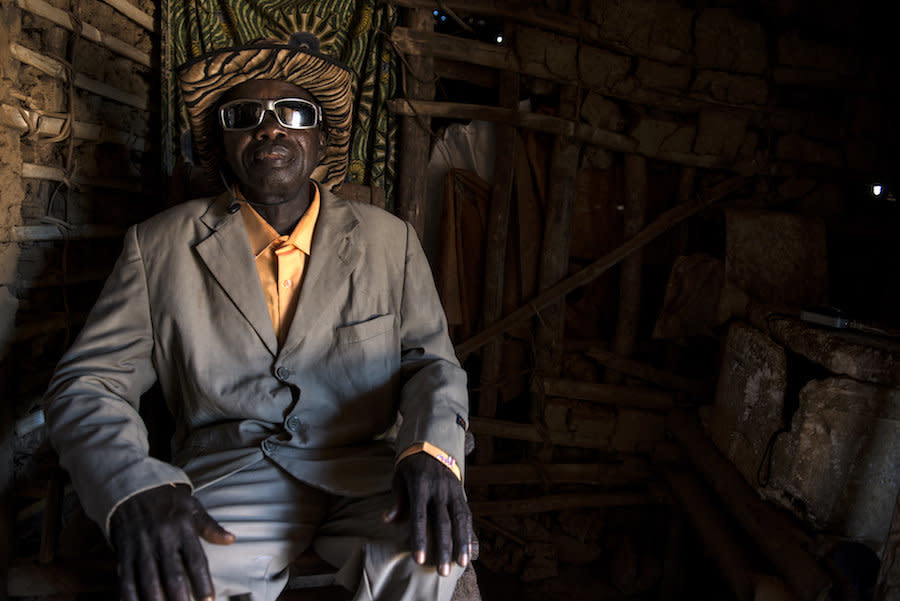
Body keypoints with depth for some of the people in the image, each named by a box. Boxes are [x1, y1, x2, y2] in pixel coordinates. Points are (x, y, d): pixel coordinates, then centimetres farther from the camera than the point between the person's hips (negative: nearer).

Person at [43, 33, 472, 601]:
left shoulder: (389, 240, 9)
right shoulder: (160, 246, 5)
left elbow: (432, 360, 7)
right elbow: (86, 383, 2)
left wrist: (431, 449, -17)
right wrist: (136, 489, -20)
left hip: (364, 471, 1)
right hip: (226, 474, 0)